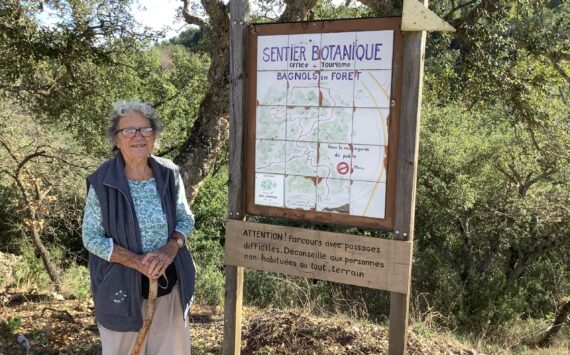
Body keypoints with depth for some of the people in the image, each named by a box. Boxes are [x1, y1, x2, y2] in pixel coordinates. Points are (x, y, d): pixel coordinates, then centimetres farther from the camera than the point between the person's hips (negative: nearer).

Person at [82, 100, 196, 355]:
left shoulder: (169, 175, -6)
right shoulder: (101, 183, -16)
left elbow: (186, 219, 3)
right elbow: (91, 238, -11)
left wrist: (170, 249, -18)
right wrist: (136, 261, -23)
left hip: (170, 283, 3)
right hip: (122, 286, -3)